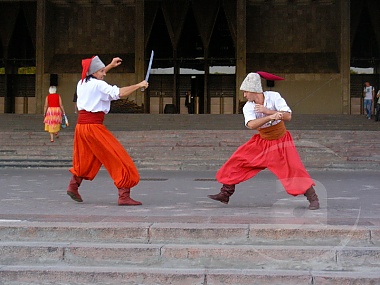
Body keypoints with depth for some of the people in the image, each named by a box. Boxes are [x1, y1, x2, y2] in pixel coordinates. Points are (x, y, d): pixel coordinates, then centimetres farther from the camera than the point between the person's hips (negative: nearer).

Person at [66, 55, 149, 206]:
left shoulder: (81, 83, 14)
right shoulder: (98, 85, -11)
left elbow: (94, 76, 37)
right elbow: (119, 93, -21)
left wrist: (111, 66, 41)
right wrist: (139, 85, -10)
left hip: (81, 125, 9)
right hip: (93, 126, -9)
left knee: (86, 159, 27)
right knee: (119, 159, -6)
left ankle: (73, 186, 38)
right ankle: (124, 196, -11)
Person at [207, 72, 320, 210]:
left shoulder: (273, 97, -18)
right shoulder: (248, 107, -13)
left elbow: (288, 116, -25)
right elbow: (251, 125, -32)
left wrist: (267, 111, -33)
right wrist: (271, 117, -45)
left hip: (281, 142, -3)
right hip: (261, 142, 3)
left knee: (295, 169, -13)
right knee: (237, 161, -3)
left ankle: (313, 198, 1)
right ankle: (225, 194, 9)